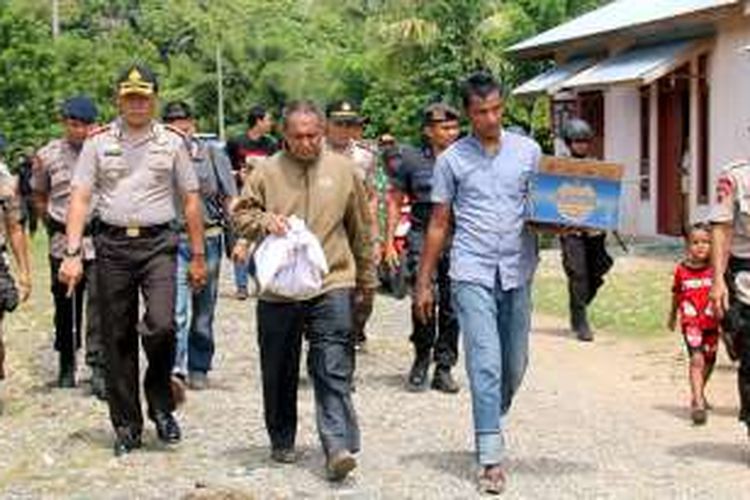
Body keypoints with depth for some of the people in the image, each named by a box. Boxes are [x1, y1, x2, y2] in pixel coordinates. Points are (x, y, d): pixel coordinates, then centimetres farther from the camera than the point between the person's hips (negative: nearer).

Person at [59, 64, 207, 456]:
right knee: (117, 338, 5)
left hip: (158, 243, -1)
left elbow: (191, 201, 10)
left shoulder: (172, 141, 7)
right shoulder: (98, 142, 6)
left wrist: (198, 256, 8)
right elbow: (80, 199, 2)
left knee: (161, 325, -18)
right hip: (112, 244, 1)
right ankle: (126, 426, 16)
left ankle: (160, 403, 7)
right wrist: (72, 254, -9)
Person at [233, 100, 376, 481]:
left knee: (334, 370, -10)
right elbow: (239, 215, 9)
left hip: (331, 285, -1)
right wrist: (263, 221, -12)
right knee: (279, 373, 12)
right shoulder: (267, 172, 3)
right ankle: (282, 442, 28)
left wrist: (366, 278, 18)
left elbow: (360, 231, 14)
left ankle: (339, 447, -13)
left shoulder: (342, 170, 6)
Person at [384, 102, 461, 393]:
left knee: (451, 304, 2)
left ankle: (444, 369, 12)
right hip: (422, 235, -2)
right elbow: (395, 202, 10)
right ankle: (421, 359, 7)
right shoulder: (411, 160, 4)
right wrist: (389, 242, 5)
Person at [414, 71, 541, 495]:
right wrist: (424, 282, 7)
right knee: (486, 364, -10)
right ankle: (492, 459, -8)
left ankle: (493, 424, 36)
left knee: (515, 365, 11)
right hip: (472, 273, -2)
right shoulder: (452, 159, 4)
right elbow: (439, 224, 8)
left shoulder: (528, 151, 8)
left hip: (517, 271, 3)